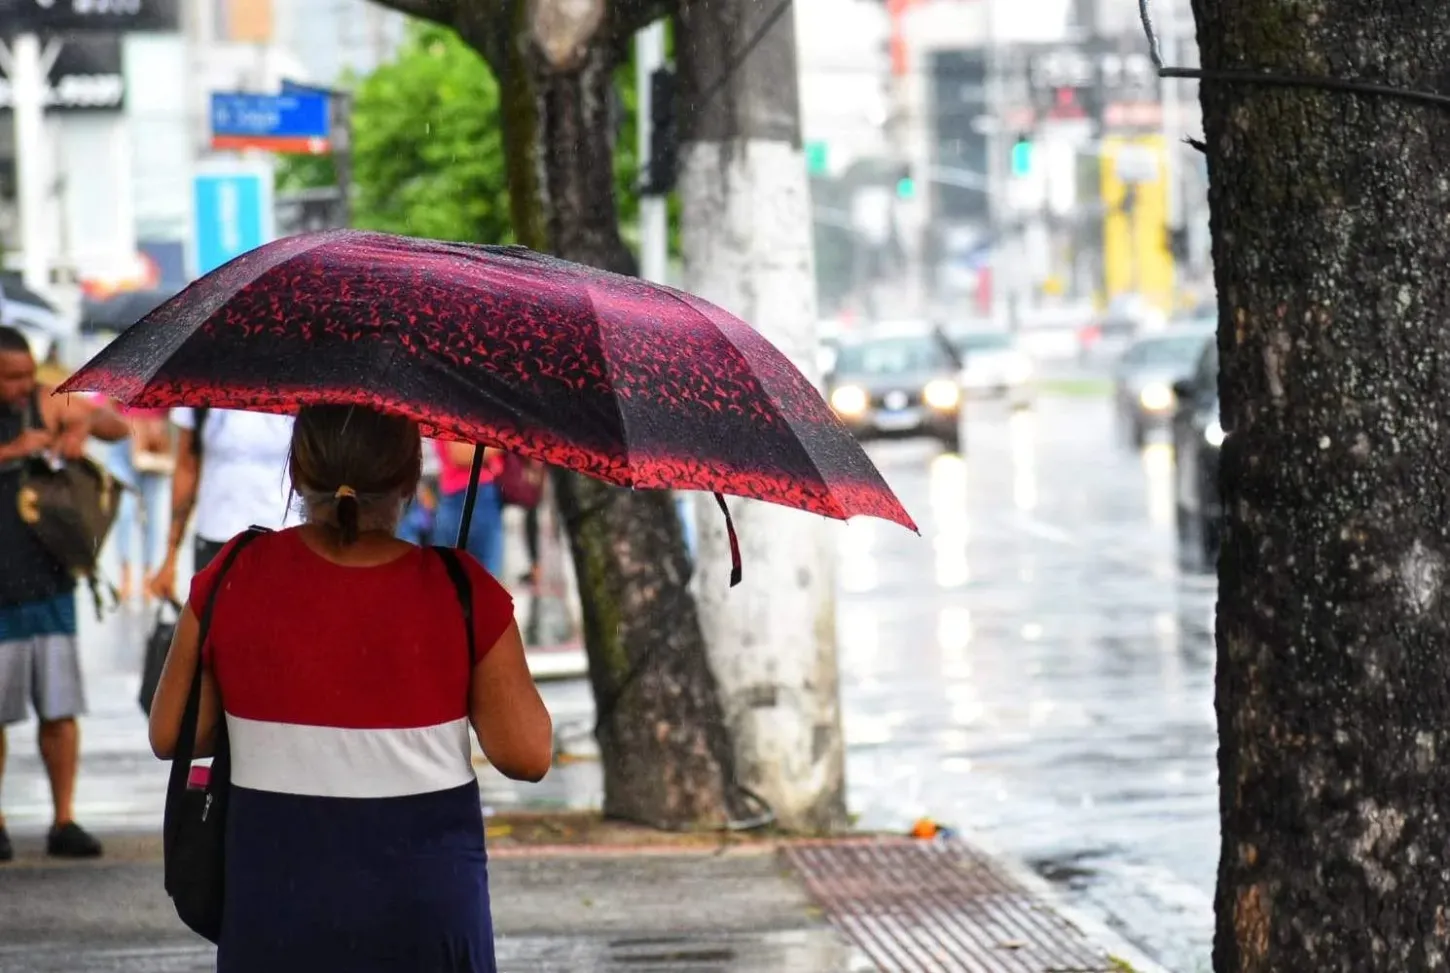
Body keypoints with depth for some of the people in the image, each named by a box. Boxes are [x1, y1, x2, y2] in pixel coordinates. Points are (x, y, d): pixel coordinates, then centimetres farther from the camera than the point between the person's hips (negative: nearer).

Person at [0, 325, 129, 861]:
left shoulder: (45, 402, 3)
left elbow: (119, 428, 11)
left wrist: (85, 423, -9)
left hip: (47, 582, 3)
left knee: (59, 707, 1)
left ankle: (64, 823, 7)